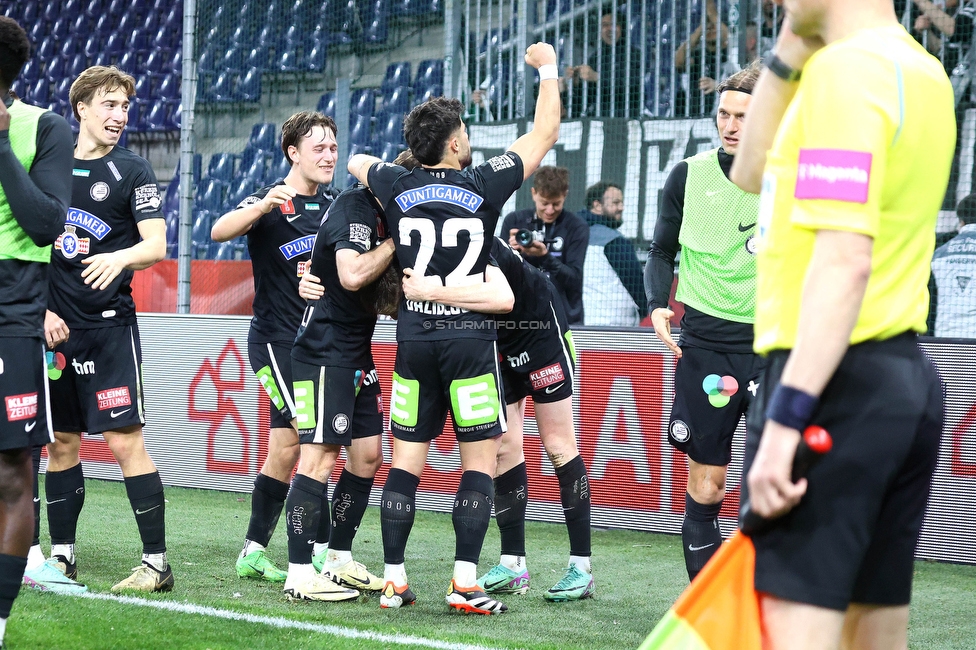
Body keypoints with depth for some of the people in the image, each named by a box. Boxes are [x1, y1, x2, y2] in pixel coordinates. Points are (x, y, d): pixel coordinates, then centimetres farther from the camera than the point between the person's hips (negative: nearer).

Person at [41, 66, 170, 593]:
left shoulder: (132, 172, 1)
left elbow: (156, 245, -7)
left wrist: (120, 258, -28)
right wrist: (42, 310, 2)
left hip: (110, 326, -4)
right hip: (54, 326, 4)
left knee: (124, 441, -8)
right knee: (61, 441, 9)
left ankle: (156, 562, -5)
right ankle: (62, 556, 18)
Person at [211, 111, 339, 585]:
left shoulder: (330, 206, 13)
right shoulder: (271, 200, -8)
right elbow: (219, 231, -27)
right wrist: (262, 207, -43)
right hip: (276, 337, -7)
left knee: (285, 451, 6)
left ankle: (254, 552, 12)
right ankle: (323, 551, -10)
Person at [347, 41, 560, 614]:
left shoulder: (397, 188, 2)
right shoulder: (483, 186, -6)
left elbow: (357, 161, 25)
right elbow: (545, 134, 6)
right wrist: (548, 68, 18)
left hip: (414, 340, 3)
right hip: (471, 338, -3)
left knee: (406, 462, 7)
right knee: (480, 461, 1)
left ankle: (394, 580, 5)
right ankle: (465, 583, -7)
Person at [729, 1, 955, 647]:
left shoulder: (845, 69, -14)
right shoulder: (920, 72, 15)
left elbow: (845, 259, -23)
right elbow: (753, 175, 25)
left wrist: (785, 419, -26)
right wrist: (787, 56, 14)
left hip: (838, 377, -10)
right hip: (908, 377, 10)